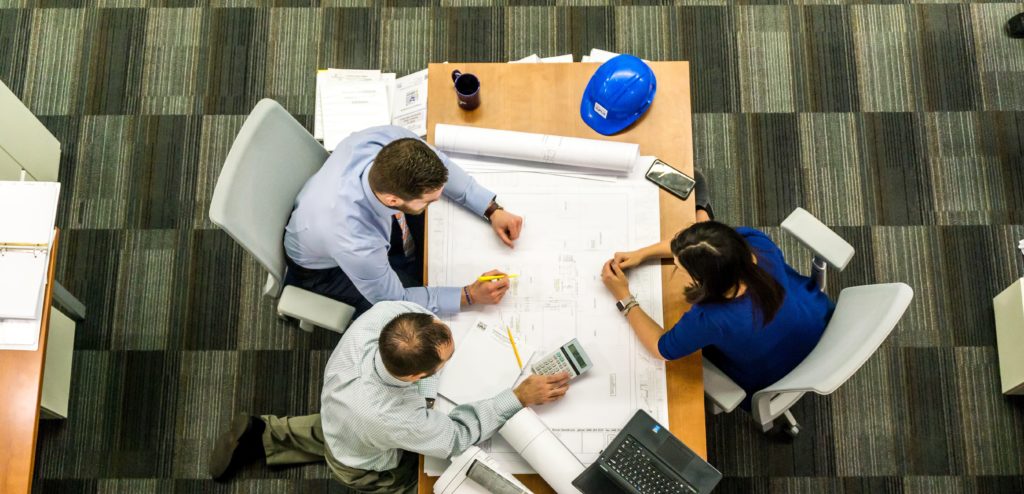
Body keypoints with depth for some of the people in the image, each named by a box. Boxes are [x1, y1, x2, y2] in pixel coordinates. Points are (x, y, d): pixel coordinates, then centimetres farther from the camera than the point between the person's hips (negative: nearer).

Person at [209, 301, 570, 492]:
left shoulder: (388, 313, -41)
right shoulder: (394, 420, -51)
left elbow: (419, 303, -14)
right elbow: (457, 437, -30)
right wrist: (521, 397, -29)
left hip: (338, 413, 6)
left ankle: (262, 437, 37)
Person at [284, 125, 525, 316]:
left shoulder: (391, 140, -35)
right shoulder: (356, 244, -47)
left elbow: (440, 166, -11)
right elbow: (394, 300, -26)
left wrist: (492, 210, -17)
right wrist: (470, 295, -26)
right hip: (325, 267, -5)